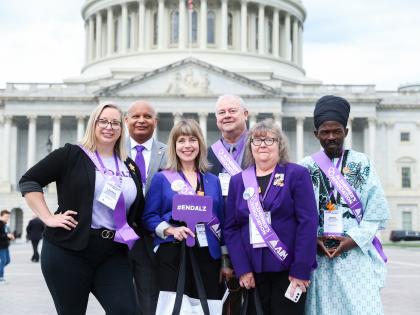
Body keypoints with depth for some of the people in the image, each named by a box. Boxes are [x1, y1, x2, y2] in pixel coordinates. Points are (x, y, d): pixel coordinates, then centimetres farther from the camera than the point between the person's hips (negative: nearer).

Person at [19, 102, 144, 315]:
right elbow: (28, 181, -2)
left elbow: (139, 211, 21)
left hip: (114, 254, 4)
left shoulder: (130, 167, 14)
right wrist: (48, 218, -8)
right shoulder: (71, 155, 0)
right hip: (69, 250, -3)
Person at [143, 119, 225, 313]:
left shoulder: (213, 181, 14)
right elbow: (149, 217, 0)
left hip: (208, 254, 3)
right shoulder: (161, 179, 5)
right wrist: (171, 230, -18)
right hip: (172, 254, -3)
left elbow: (221, 221, 15)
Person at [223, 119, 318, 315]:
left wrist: (300, 270, -13)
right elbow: (230, 228, 7)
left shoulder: (297, 175, 0)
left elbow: (308, 223, -7)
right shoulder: (238, 181, 11)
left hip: (287, 269, -3)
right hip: (253, 271, 3)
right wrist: (242, 269, -4)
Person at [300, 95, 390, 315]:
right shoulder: (305, 167, 6)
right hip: (319, 255, 1)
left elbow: (377, 210, 1)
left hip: (357, 253, 0)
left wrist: (354, 239, -9)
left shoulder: (361, 163, 5)